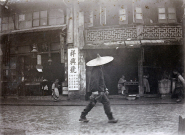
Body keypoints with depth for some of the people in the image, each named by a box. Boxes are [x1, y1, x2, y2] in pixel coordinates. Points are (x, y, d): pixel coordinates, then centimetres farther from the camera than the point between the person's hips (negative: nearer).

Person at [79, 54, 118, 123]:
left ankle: (82, 117, 18)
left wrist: (105, 88, 30)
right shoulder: (96, 70, -17)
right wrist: (95, 91, -32)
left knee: (92, 103, 14)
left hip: (99, 90, 11)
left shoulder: (99, 69, 18)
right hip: (98, 91, -11)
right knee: (106, 102, -6)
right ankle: (110, 118, -1)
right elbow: (94, 80, -27)